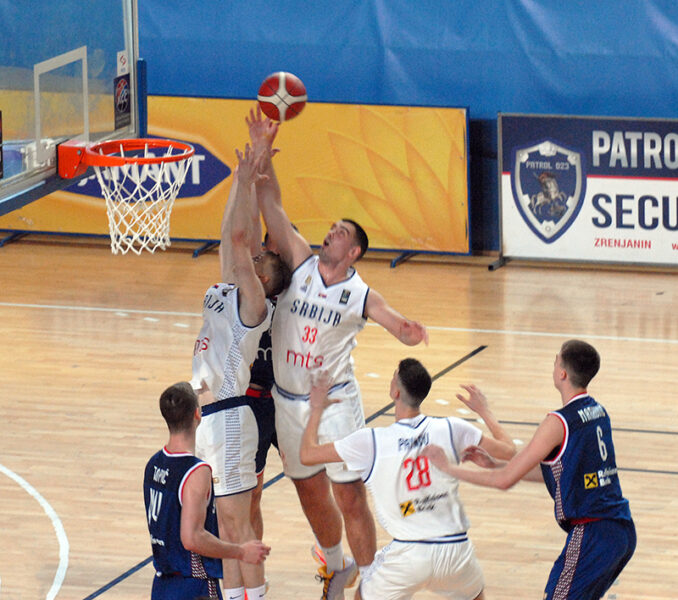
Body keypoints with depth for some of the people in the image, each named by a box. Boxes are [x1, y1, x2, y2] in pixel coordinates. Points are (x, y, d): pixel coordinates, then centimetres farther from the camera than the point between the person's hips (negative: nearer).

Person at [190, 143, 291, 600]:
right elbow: (231, 236, 17)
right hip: (206, 418, 8)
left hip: (228, 415, -8)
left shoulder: (253, 301, -8)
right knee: (224, 520, 12)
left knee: (236, 520, -5)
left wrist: (247, 182, -11)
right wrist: (241, 181, 14)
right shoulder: (225, 290, 13)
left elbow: (241, 236, -16)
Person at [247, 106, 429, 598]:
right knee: (310, 493, 15)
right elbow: (272, 207, -5)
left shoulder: (361, 295, -6)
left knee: (350, 497, -5)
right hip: (289, 403, 3)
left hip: (335, 402, -3)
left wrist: (410, 332, -39)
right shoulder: (301, 264, -1)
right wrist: (263, 153, -13)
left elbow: (398, 324, -14)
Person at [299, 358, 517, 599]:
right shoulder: (452, 429, -4)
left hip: (407, 555, -2)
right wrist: (485, 411, 25)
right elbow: (508, 450, 8)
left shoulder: (371, 441, -8)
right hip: (455, 551, 2)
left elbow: (308, 455, 3)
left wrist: (317, 409, 21)